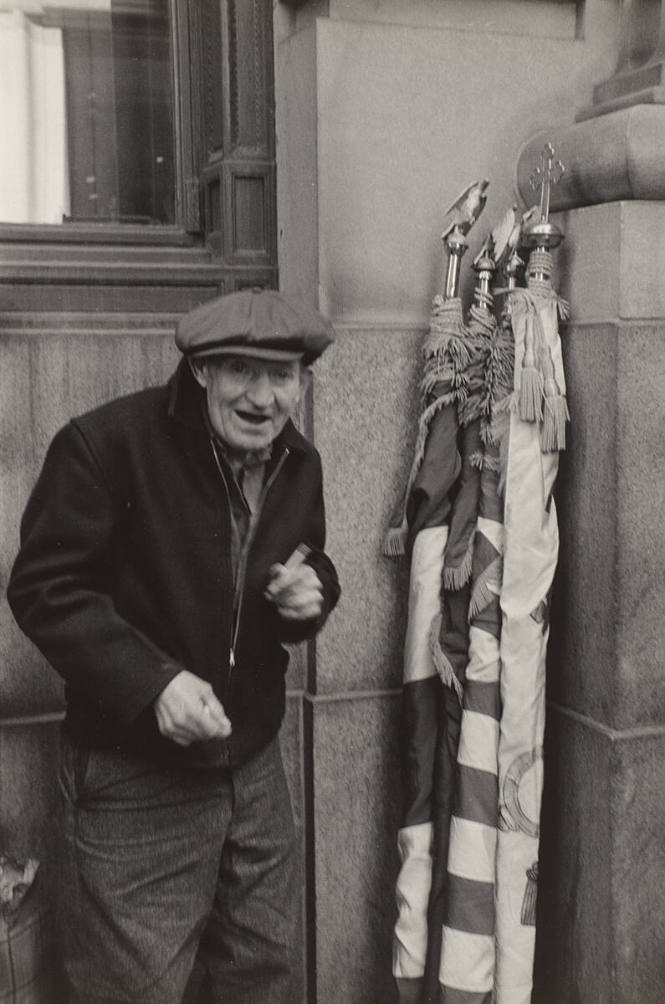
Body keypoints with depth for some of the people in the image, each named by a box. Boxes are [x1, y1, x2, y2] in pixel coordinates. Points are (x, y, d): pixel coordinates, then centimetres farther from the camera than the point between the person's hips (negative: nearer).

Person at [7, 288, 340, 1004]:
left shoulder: (299, 464, 4)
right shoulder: (104, 443, -18)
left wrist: (311, 592, -7)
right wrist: (152, 681, -27)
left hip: (254, 767, 6)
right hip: (133, 783, -6)